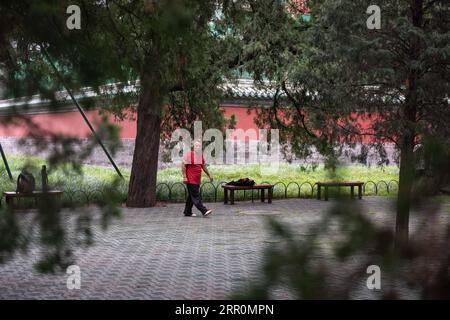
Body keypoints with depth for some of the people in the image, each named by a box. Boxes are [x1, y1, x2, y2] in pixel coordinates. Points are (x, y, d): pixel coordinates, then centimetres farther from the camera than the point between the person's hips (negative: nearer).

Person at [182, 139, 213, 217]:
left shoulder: (201, 155, 14)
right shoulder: (189, 155, -9)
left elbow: (203, 166, 25)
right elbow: (183, 165, -10)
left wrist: (209, 175, 23)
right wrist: (184, 177, -17)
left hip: (197, 180, 8)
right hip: (191, 180, -8)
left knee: (191, 196, 11)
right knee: (196, 196, -9)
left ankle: (188, 212, 17)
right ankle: (204, 211, -14)